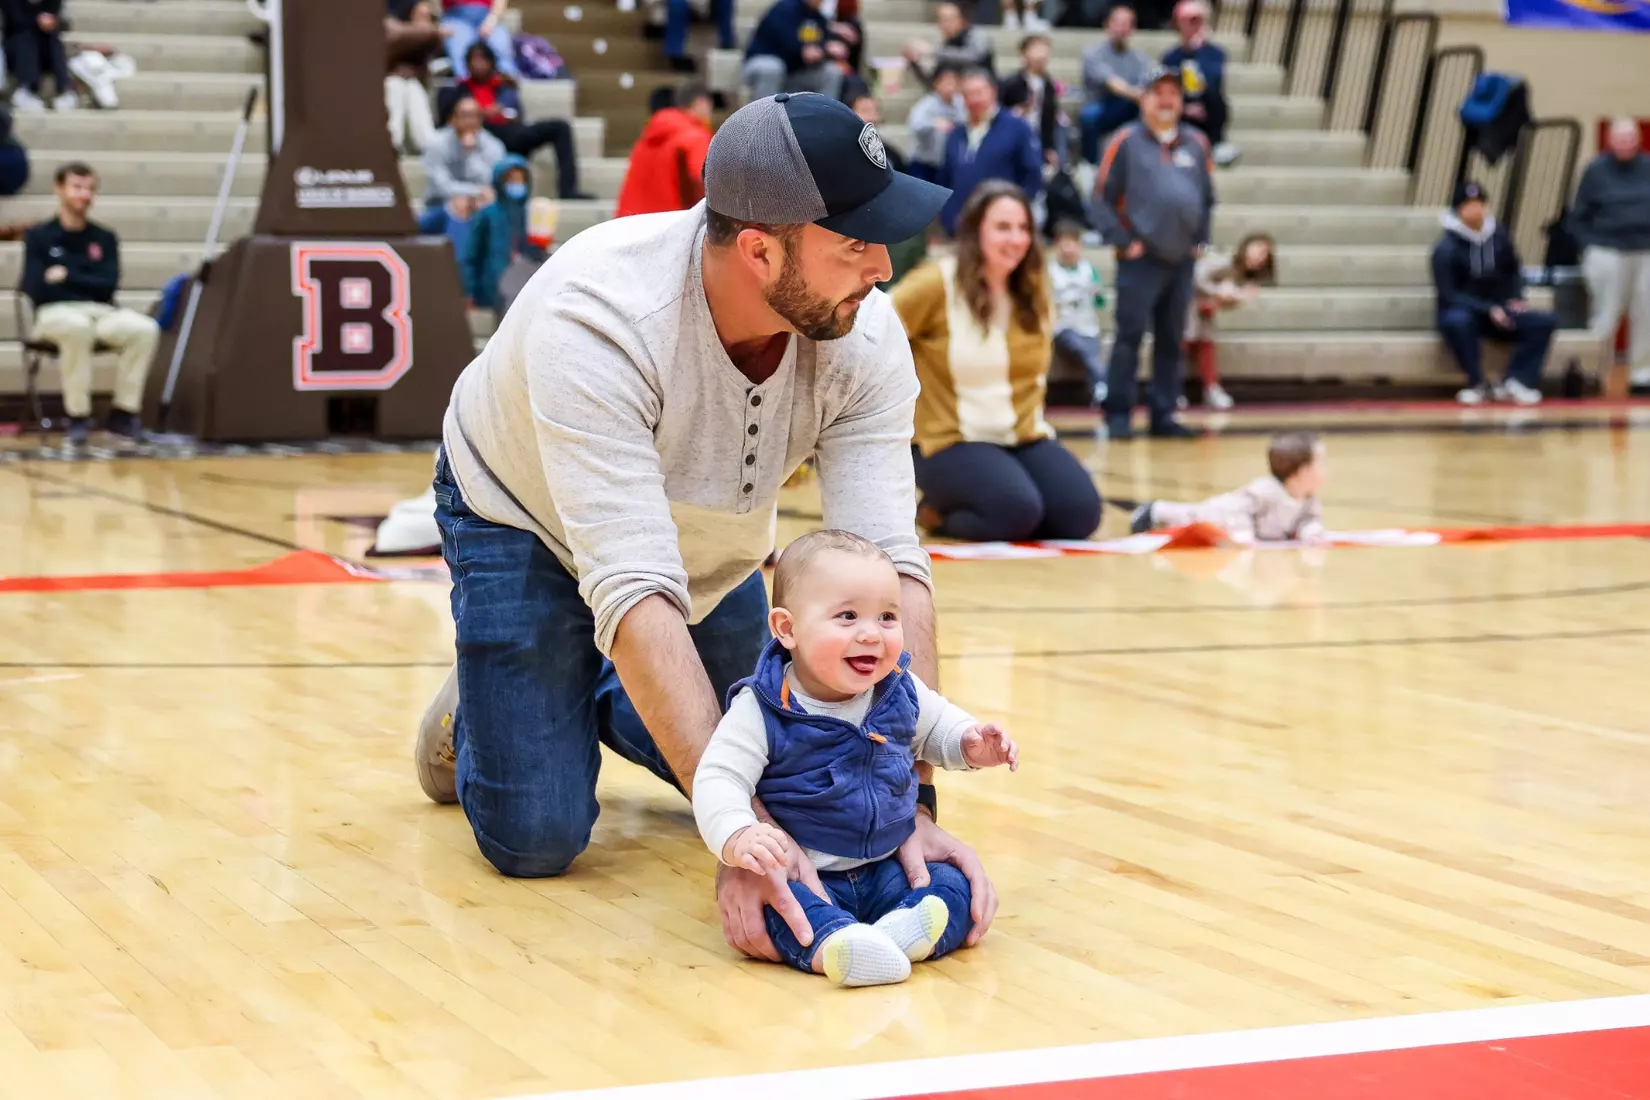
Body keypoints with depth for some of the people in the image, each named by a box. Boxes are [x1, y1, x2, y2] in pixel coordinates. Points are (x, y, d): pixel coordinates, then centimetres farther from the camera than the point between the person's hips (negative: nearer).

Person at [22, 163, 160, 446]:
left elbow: (108, 286, 2)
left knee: (145, 328, -27)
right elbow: (35, 289, -5)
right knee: (78, 327, -41)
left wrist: (67, 277, -5)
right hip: (55, 312, -3)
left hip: (100, 312, 3)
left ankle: (124, 411, -17)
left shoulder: (105, 238, 14)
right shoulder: (38, 237, 6)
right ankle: (77, 415, -27)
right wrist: (87, 284, -4)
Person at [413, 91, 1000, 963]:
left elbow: (888, 566, -32)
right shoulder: (596, 319, -43)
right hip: (527, 521, -4)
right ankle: (477, 711, 21)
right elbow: (635, 593, -48)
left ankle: (605, 703, 35)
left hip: (709, 534, 5)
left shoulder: (866, 336, -29)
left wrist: (912, 805, -42)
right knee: (535, 838, -12)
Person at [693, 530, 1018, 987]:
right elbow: (718, 780, -18)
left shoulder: (901, 692, 0)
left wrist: (970, 746, 0)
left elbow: (937, 726, 22)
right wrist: (737, 838, -38)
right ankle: (833, 945, -59)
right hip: (801, 876, -5)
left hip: (888, 869, 5)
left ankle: (902, 933, -42)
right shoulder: (761, 711, -15)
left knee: (953, 887, -18)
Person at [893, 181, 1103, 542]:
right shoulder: (936, 284, -11)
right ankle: (938, 512, 0)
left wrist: (1030, 418, 16)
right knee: (1015, 512, -32)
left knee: (1079, 514, -17)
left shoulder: (1034, 288, 7)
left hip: (1023, 438, 6)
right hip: (951, 442, -6)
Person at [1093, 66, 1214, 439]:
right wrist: (1122, 241, -10)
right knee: (1129, 338, -6)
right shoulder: (1126, 141, -3)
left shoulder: (1196, 143, 10)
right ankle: (1118, 415, 2)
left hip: (1182, 260, 4)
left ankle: (1163, 413, 16)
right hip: (1140, 260, -4)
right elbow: (1103, 197, -5)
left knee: (1171, 341, 8)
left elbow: (1208, 198, 19)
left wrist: (1201, 240, 10)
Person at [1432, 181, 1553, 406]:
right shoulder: (1446, 248, -12)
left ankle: (1515, 382, -21)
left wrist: (1516, 299, -1)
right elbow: (1448, 294, -14)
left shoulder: (1499, 234, 3)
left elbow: (1514, 270, 18)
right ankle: (1477, 385, -23)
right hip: (1464, 312, -5)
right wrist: (1488, 310, -23)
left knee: (1544, 322, -17)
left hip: (1499, 312, 5)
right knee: (1456, 322, -40)